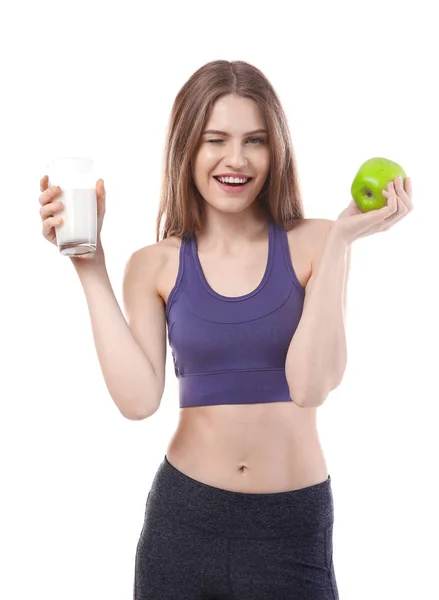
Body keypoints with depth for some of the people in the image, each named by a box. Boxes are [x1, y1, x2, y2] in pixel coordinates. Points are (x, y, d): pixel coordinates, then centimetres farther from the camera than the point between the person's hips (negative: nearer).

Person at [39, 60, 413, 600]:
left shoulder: (311, 245, -6)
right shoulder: (155, 266, -2)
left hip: (293, 521, -1)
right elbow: (137, 399, -15)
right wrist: (89, 264, -11)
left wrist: (341, 240, -18)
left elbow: (311, 385, -18)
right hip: (184, 514, 1)